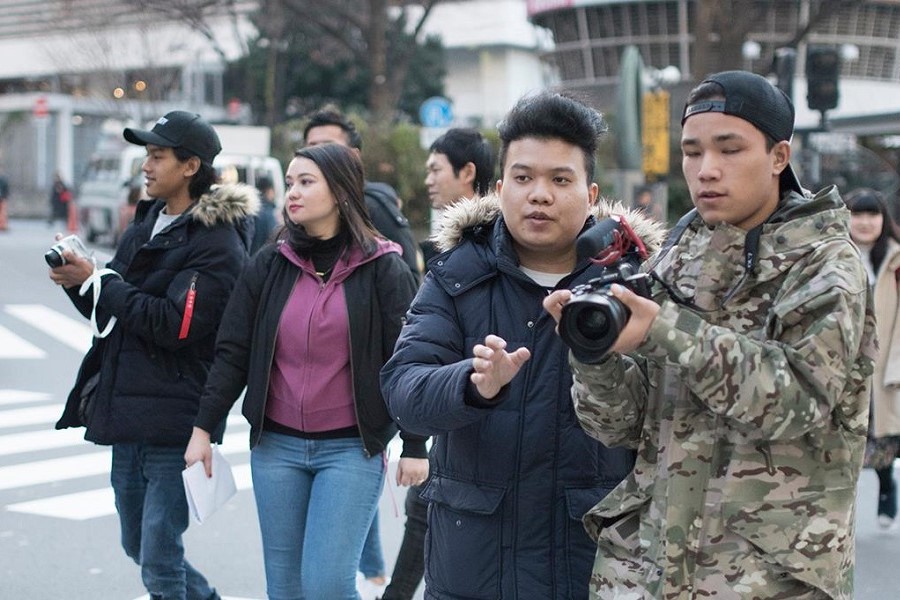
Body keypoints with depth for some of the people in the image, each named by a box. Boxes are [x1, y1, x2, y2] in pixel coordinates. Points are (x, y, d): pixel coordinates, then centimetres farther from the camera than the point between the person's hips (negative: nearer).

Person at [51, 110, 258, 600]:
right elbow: (113, 312, 15)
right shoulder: (146, 224, 14)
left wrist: (97, 281, -16)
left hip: (174, 421, -8)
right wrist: (78, 282, -5)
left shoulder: (217, 243, -12)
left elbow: (174, 324, -22)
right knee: (138, 545, 18)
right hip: (126, 412, 8)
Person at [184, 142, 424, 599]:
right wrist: (203, 429, 3)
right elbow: (232, 352, 6)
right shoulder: (269, 265, 5)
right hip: (276, 445, 4)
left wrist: (414, 448, -6)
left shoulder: (383, 270, -5)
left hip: (351, 449, -4)